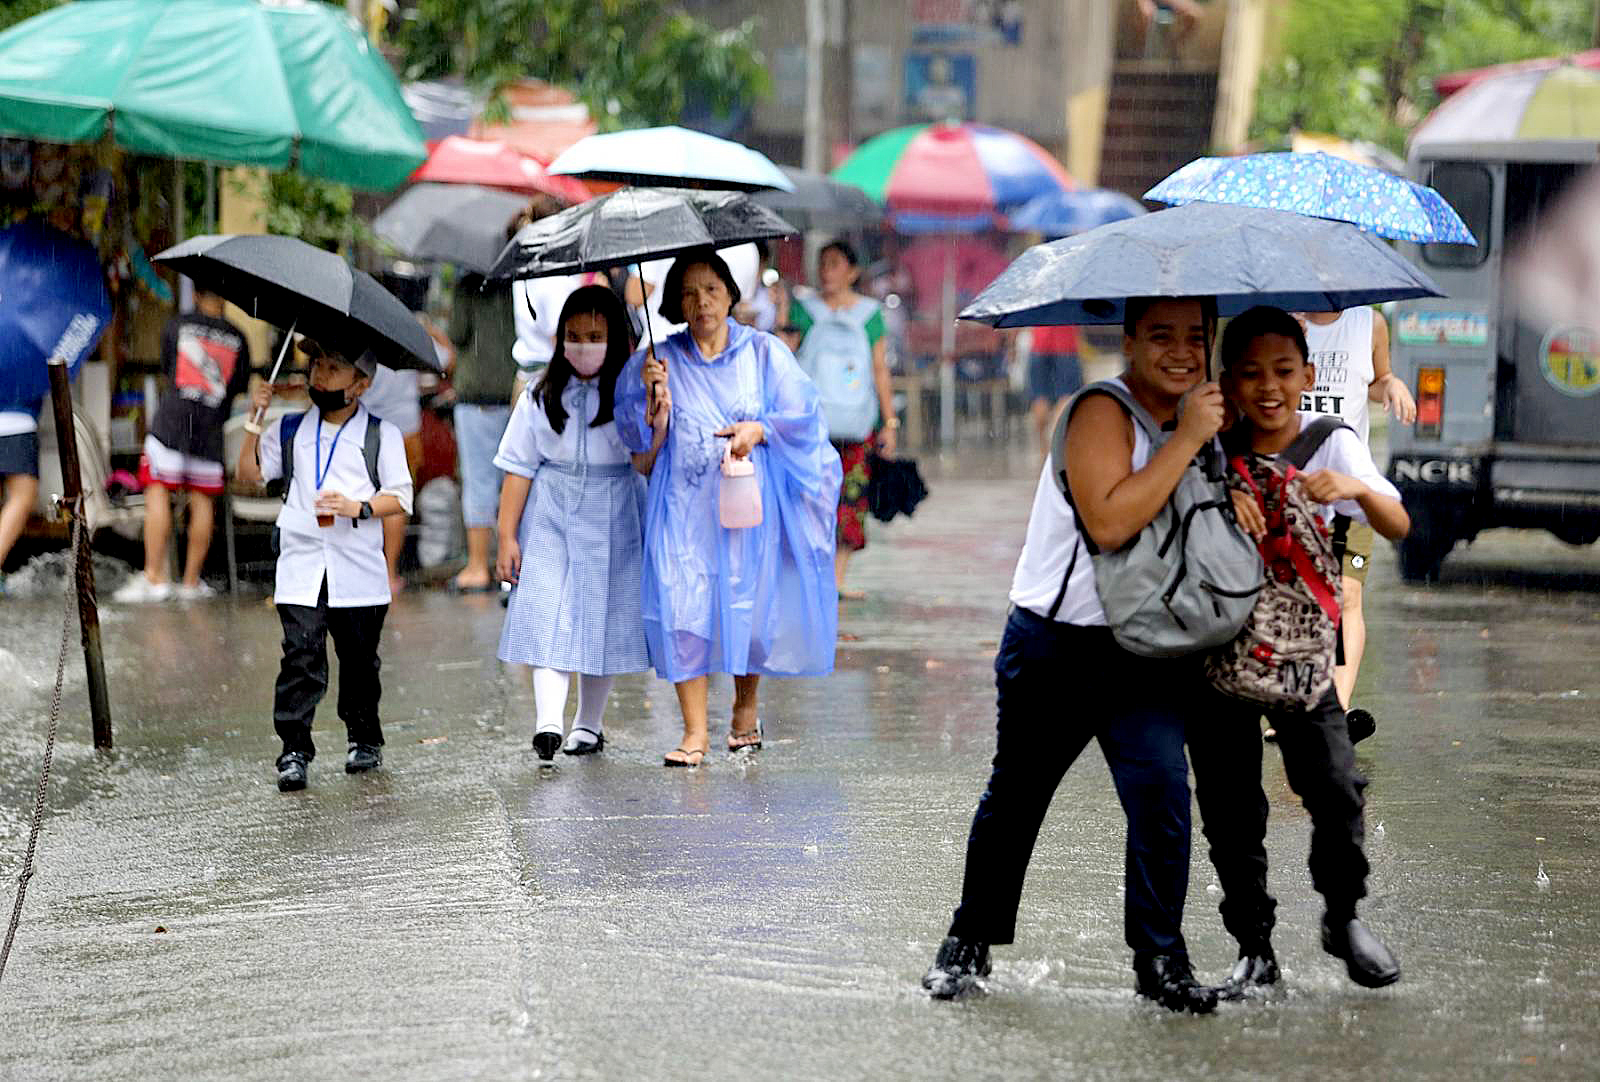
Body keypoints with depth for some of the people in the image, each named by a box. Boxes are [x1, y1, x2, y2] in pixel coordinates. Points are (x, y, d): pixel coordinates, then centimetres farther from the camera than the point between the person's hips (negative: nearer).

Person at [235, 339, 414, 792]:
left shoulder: (381, 435, 5)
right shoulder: (290, 430, 13)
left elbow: (399, 497, 1)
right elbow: (250, 473, 8)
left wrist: (357, 507, -16)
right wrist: (254, 423, -2)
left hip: (358, 571, -1)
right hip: (300, 569, 1)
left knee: (359, 660, 9)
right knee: (301, 657, -10)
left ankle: (365, 740, 27)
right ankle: (295, 750, -12)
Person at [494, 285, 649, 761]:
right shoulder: (543, 395, 4)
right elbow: (519, 467, 5)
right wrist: (507, 535, 1)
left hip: (611, 520, 0)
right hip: (551, 516, 0)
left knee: (604, 620, 6)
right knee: (548, 615, -13)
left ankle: (589, 725, 22)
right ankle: (548, 723, -23)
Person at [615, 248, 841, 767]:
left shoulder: (764, 352, 7)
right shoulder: (658, 361, 9)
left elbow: (801, 413, 2)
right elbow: (644, 442, 6)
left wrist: (759, 429, -14)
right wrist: (656, 397, -11)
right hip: (683, 504, 0)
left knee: (750, 601, 2)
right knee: (682, 602, -11)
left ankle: (745, 708, 27)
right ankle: (695, 730, -9)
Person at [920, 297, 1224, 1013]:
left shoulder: (1194, 420, 7)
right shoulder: (1102, 412, -15)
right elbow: (1109, 522, -29)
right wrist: (1187, 441, -26)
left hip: (1144, 651, 5)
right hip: (1054, 648, -5)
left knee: (1162, 792, -11)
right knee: (1016, 796, 10)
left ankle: (1160, 959, -1)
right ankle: (970, 941, 28)